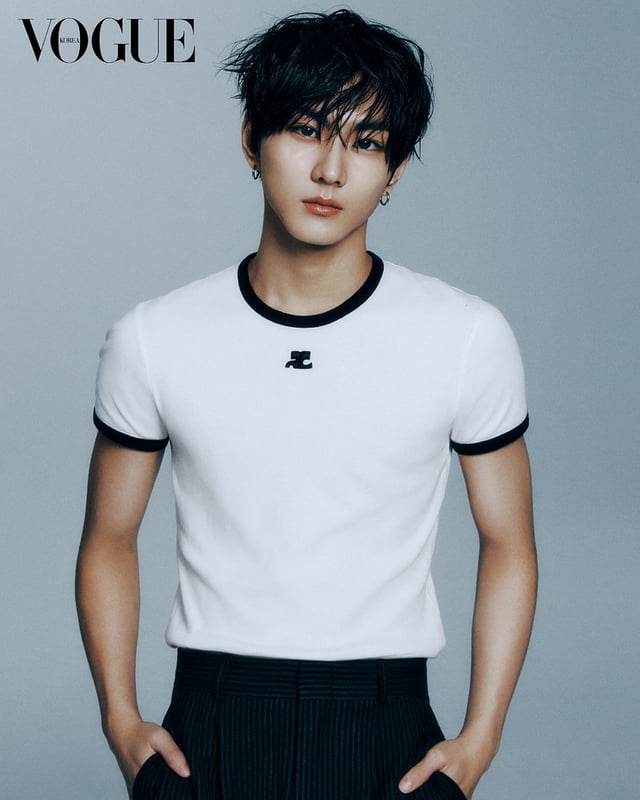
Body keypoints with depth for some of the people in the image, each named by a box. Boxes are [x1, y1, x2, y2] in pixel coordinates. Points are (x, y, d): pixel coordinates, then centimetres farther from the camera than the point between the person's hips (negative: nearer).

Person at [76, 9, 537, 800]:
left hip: (386, 733, 0)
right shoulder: (153, 341, -3)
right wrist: (120, 719, -1)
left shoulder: (470, 338, -5)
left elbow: (507, 543, 3)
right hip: (207, 730, 1)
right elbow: (109, 537, 8)